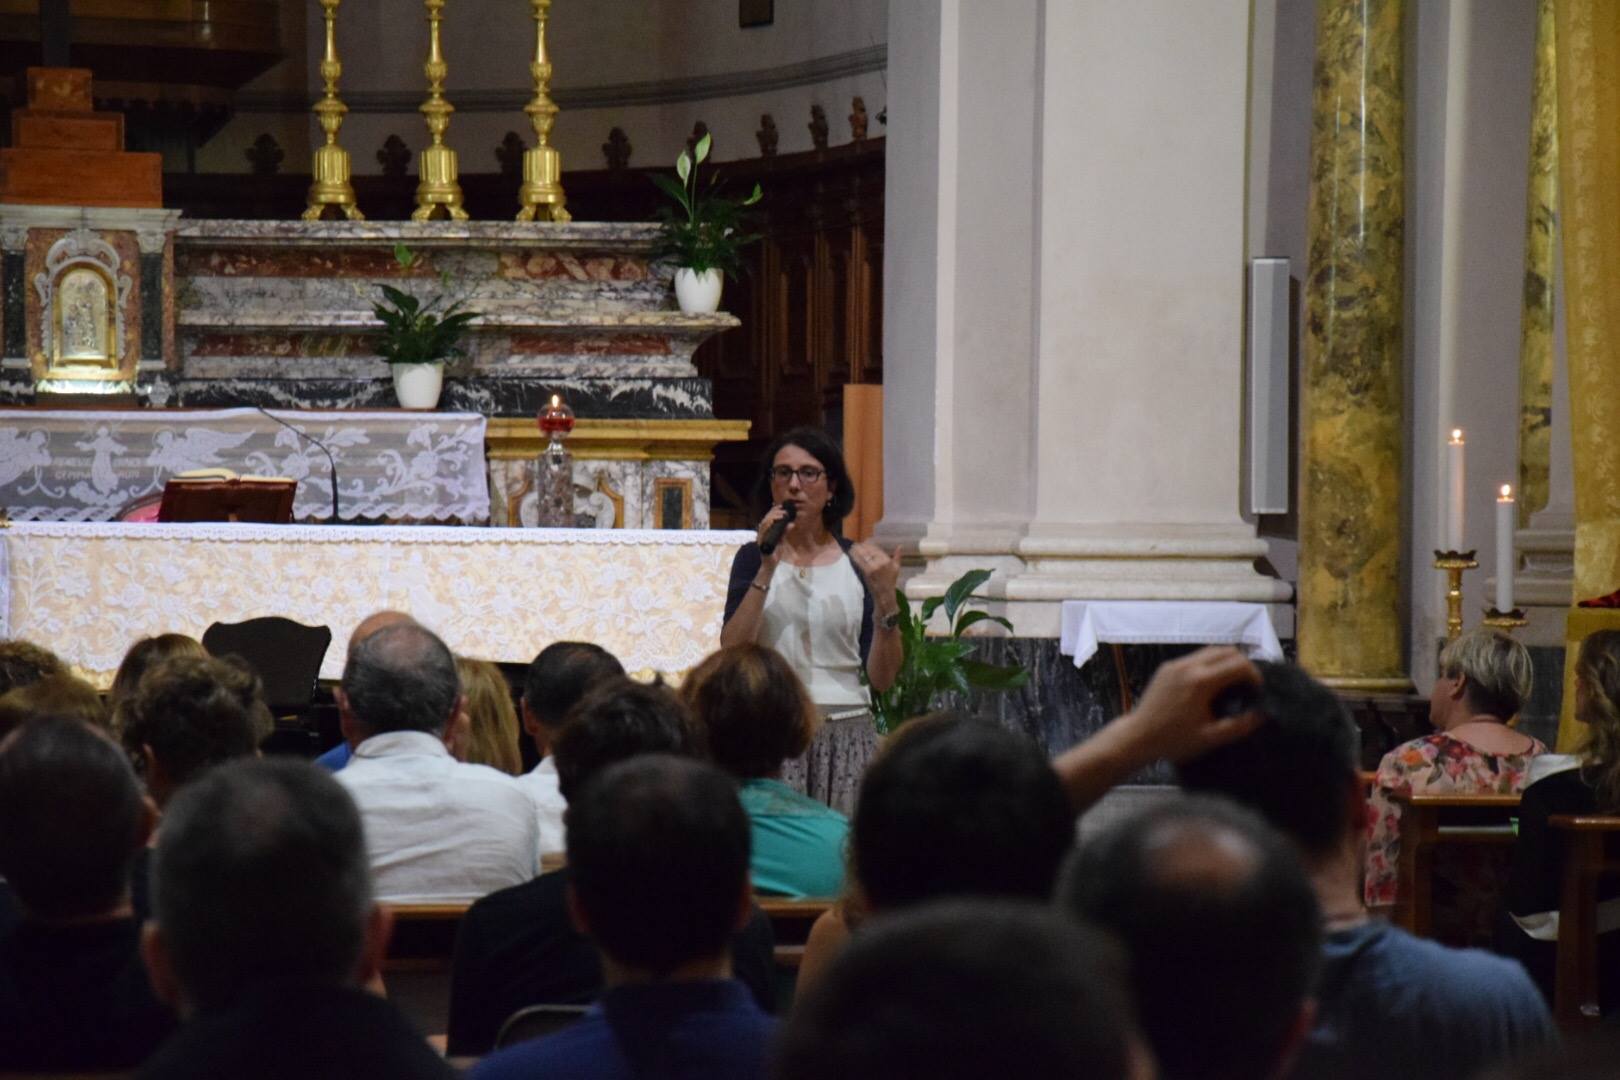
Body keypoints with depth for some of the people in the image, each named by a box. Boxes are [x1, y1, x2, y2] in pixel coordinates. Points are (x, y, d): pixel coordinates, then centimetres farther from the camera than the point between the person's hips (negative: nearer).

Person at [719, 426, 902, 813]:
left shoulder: (859, 563, 7)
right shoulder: (754, 558, 8)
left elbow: (882, 678, 2)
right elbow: (730, 656, -7)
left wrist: (886, 600, -11)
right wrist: (767, 570, -11)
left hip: (845, 736, 0)